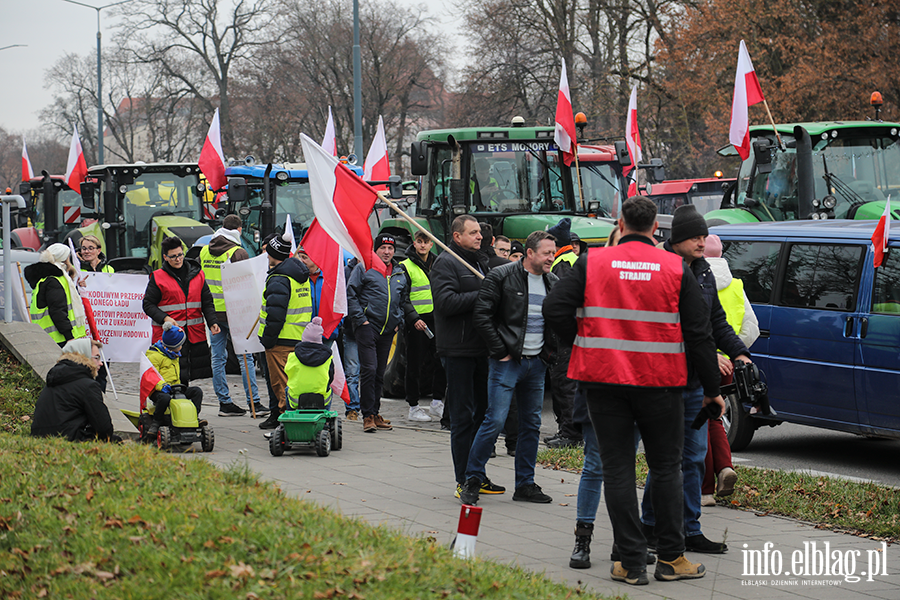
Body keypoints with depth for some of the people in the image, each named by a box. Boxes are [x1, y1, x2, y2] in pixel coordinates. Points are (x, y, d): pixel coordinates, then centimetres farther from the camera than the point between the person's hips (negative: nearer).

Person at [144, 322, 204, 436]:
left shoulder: (175, 355, 18)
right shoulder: (154, 356, -12)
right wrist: (161, 385, -32)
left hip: (174, 388, 8)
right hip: (157, 391, -8)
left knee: (197, 391, -7)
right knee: (165, 398, -42)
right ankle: (156, 423, -23)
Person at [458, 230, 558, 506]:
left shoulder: (553, 282, 9)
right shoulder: (502, 276, -8)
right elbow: (481, 315, -10)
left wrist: (549, 349, 8)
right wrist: (500, 351, -11)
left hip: (537, 363, 6)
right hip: (507, 360, -6)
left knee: (531, 424, 8)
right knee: (495, 420, -10)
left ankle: (525, 484, 16)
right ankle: (472, 480, 0)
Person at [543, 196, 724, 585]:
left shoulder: (592, 263, -1)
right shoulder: (676, 269, 0)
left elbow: (554, 309, -7)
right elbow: (698, 334, 1)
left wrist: (579, 342, 10)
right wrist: (712, 389, 9)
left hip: (604, 378, 0)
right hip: (660, 382, 0)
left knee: (617, 468, 5)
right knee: (666, 468, 12)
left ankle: (631, 562, 3)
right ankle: (671, 558, 12)